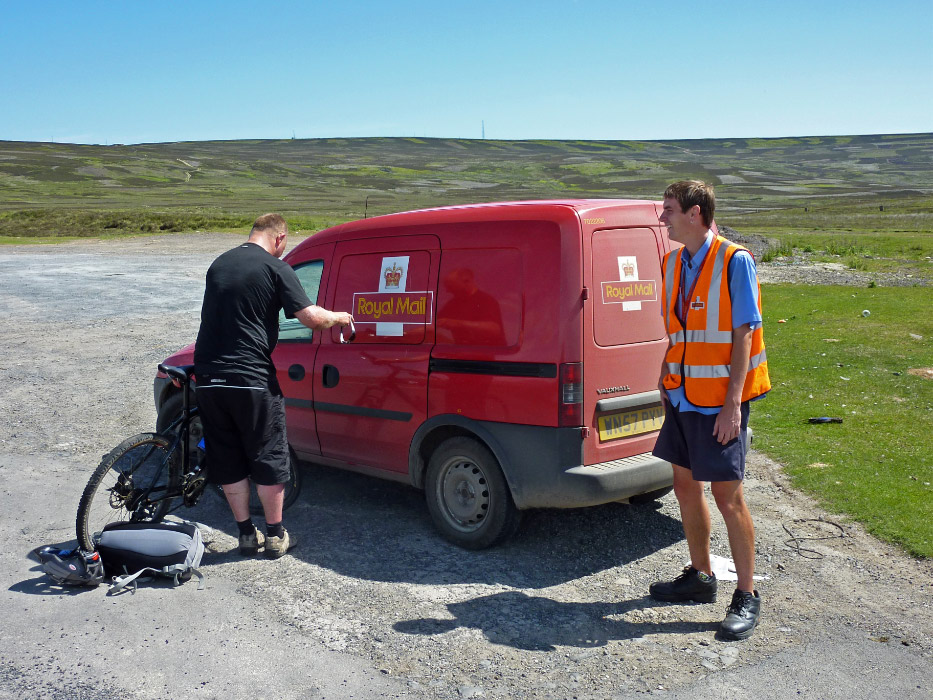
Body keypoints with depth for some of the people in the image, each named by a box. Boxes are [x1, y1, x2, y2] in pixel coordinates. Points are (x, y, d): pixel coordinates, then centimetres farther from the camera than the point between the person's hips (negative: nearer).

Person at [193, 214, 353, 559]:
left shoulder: (219, 264, 14)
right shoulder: (275, 268, -6)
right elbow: (311, 317, -13)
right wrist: (339, 317, 7)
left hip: (208, 376, 6)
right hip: (251, 378, -6)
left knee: (227, 460, 14)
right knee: (268, 458, 7)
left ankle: (246, 534, 21)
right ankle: (275, 536, 16)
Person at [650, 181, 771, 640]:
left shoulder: (734, 262, -11)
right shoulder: (672, 264, 9)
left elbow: (744, 334, -14)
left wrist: (733, 403, -18)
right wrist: (665, 380, 10)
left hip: (719, 400, -7)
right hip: (682, 395, 7)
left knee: (726, 495, -2)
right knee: (686, 486, 13)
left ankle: (747, 597, 12)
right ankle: (700, 576, 31)